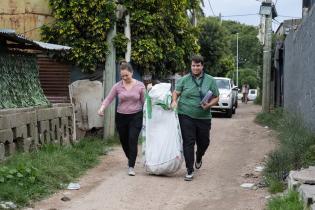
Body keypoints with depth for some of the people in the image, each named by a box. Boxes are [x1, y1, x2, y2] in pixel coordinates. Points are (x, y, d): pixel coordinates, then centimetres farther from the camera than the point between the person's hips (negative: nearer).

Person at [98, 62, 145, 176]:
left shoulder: (140, 85, -4)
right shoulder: (117, 86, -2)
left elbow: (144, 101, 1)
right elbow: (108, 99, -6)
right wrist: (102, 108, -24)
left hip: (136, 117, -2)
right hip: (121, 117, 2)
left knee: (133, 140, -13)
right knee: (124, 141, 12)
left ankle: (131, 167, -8)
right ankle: (131, 159, 39)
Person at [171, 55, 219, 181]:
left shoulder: (210, 81, 5)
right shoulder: (184, 80, 3)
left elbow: (216, 98, 7)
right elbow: (176, 92, 5)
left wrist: (209, 105, -12)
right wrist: (174, 101, -16)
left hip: (204, 117, 2)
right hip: (186, 116, -2)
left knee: (204, 142, 14)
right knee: (188, 143, -5)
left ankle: (198, 158, 49)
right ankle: (190, 171, 2)